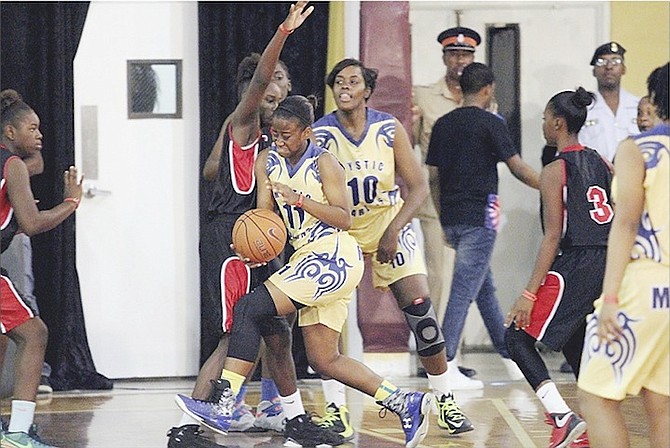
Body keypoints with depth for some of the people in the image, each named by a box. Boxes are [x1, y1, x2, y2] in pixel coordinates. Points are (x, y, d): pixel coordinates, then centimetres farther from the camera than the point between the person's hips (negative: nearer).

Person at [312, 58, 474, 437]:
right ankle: (335, 406, 3)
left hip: (389, 228, 0)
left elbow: (419, 186, -9)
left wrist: (393, 231, -20)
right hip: (340, 233, 0)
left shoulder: (389, 129, -10)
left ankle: (446, 402, 0)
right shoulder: (320, 134, -11)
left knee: (420, 309, -10)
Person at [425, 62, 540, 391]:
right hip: (479, 216, -7)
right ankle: (444, 366, -12)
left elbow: (433, 176, 13)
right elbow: (517, 168, -6)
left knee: (485, 288, 16)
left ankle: (509, 357, 25)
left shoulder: (443, 124, 11)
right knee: (464, 290, -8)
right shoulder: (490, 123, -7)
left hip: (452, 217, 7)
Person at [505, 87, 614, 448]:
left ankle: (562, 417, -10)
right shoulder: (602, 164, 12)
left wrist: (529, 293, -14)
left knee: (518, 335, 3)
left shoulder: (554, 172, -9)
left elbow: (553, 236, -14)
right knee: (575, 342, 22)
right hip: (608, 264, 8)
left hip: (574, 265, -8)